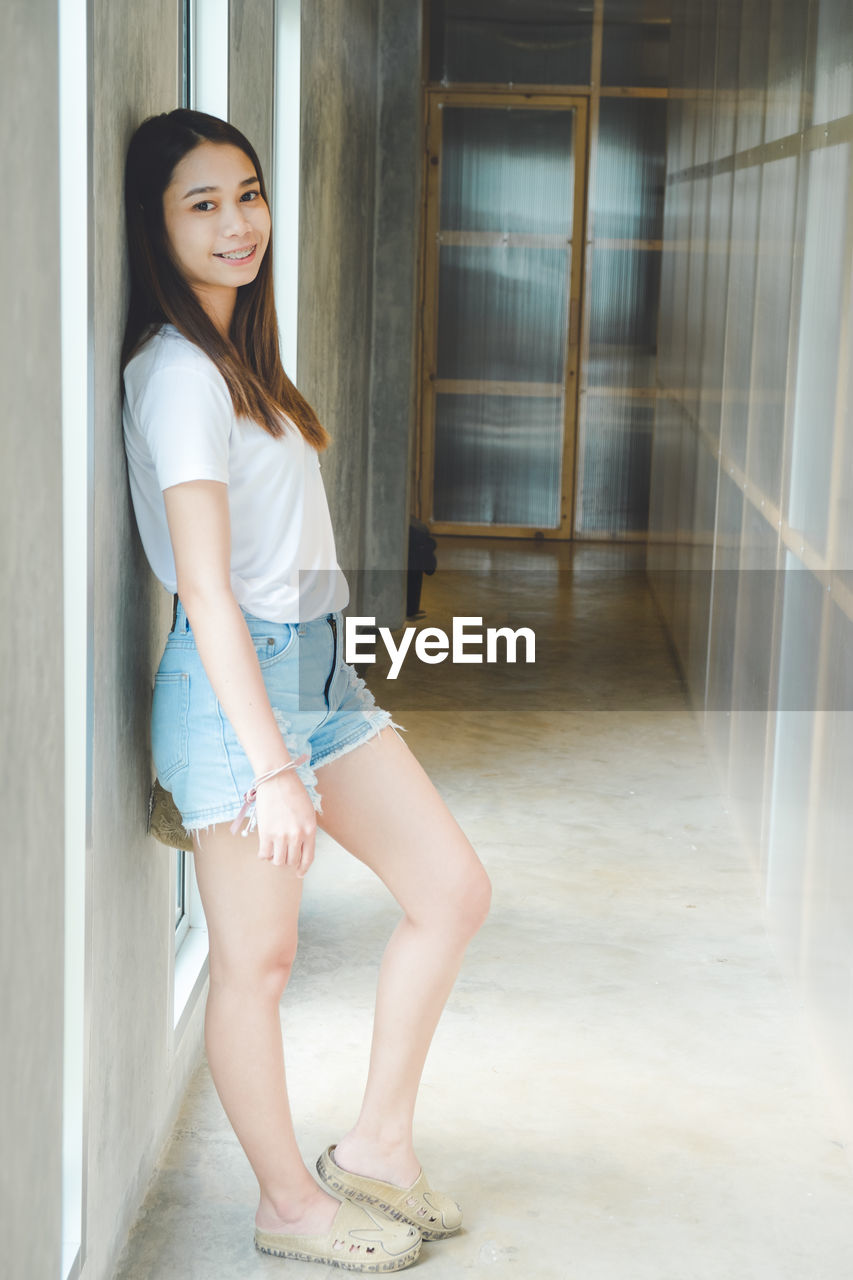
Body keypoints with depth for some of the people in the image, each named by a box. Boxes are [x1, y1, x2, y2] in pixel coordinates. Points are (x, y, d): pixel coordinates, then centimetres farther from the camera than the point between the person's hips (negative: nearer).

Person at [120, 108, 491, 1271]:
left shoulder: (237, 356, 13)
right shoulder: (178, 375, -17)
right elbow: (206, 588, -22)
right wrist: (272, 767, -22)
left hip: (316, 666, 10)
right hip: (237, 683, -10)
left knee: (453, 890, 11)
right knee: (257, 959, 5)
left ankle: (377, 1146, 24)